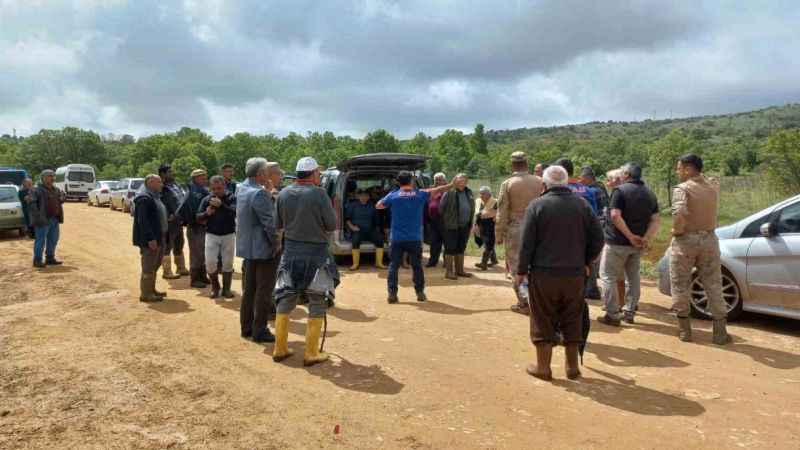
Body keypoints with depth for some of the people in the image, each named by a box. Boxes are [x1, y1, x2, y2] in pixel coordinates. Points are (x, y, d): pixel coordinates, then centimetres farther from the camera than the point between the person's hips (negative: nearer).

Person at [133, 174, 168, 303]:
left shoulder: (154, 196, 16)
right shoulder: (144, 198, -16)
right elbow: (142, 220, -22)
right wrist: (150, 238, -25)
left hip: (159, 237, 10)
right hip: (150, 239, -10)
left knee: (155, 265, 18)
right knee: (148, 267, -4)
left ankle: (151, 290, 29)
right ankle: (145, 294, 4)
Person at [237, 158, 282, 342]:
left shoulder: (242, 188, 7)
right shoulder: (259, 193, -21)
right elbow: (269, 222, -22)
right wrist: (277, 244, -9)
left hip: (247, 247, 9)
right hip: (264, 249, -9)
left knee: (249, 289, 16)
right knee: (264, 291, 1)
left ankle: (246, 327, 24)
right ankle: (259, 331, 7)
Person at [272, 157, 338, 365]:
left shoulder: (283, 194, 0)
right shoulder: (319, 194, -14)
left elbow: (278, 224, 6)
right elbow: (332, 225, -11)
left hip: (290, 252, 5)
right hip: (316, 254, -4)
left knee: (285, 300, 15)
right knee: (317, 305, 7)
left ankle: (280, 349, 22)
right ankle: (311, 353, 10)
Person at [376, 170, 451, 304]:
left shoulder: (392, 195, -2)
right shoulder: (420, 194, -1)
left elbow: (378, 206, 10)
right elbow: (437, 190, 12)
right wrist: (452, 184, 25)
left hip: (396, 239, 0)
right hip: (414, 239, 0)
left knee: (393, 266, 6)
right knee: (417, 266, 13)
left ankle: (392, 294, 1)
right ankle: (420, 293, 18)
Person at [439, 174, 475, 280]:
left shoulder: (469, 193, 9)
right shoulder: (449, 193, -10)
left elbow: (472, 209, 14)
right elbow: (441, 207, -6)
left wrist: (471, 224, 12)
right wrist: (443, 220, -3)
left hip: (465, 226, 6)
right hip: (452, 226, -6)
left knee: (461, 248, 14)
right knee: (450, 249, -1)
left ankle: (459, 270, 24)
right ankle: (448, 271, 5)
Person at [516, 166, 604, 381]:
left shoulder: (537, 205, -8)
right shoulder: (582, 205, 1)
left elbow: (527, 242, -10)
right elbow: (598, 238, 3)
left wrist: (521, 270, 0)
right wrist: (585, 262, 16)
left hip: (544, 274, -3)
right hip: (575, 274, 3)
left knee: (543, 321, 8)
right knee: (572, 321, 14)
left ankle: (543, 367, 14)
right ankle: (572, 367, 22)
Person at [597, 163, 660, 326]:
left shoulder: (620, 190, -11)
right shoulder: (649, 194, 11)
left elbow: (615, 216, -23)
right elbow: (656, 220, 4)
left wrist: (630, 236, -19)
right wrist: (646, 238, -7)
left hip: (617, 242, -7)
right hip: (637, 245, 7)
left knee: (608, 276, 1)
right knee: (633, 277, 18)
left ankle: (612, 315, -2)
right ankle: (629, 313, 22)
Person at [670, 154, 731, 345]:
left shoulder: (682, 189, -14)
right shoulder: (713, 186, 4)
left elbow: (679, 214, -28)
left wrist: (676, 230, -12)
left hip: (685, 241, -5)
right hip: (709, 239, 5)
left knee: (680, 286, 8)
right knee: (713, 285, 10)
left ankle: (685, 330, 13)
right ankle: (720, 332, 12)